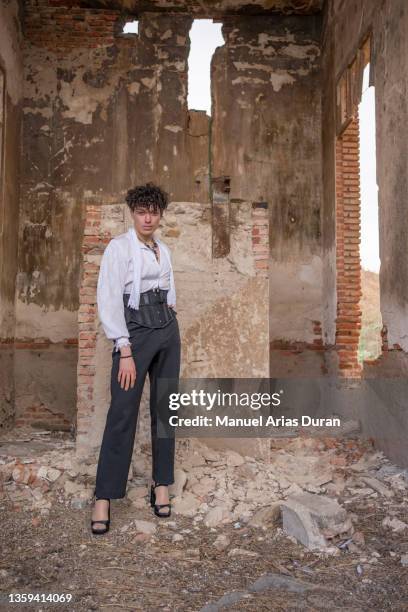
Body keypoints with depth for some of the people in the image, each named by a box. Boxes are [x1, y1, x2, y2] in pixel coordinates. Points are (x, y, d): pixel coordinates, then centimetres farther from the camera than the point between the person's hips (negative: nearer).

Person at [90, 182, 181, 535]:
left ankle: (161, 485, 21)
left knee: (164, 409, 9)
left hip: (168, 331, 6)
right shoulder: (119, 246, -7)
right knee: (122, 414, -5)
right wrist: (125, 352, -18)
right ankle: (104, 497, 7)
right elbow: (109, 301, -14)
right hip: (135, 332, -6)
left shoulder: (164, 249, 12)